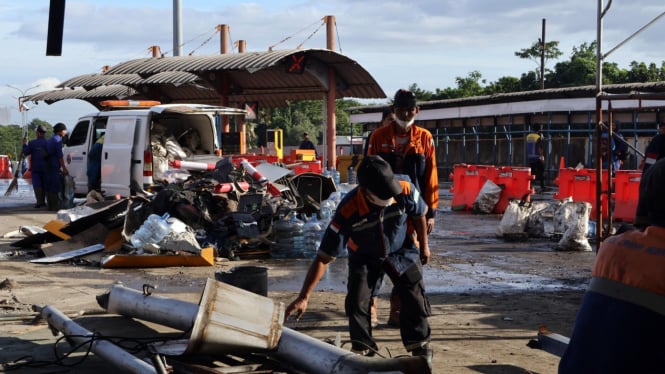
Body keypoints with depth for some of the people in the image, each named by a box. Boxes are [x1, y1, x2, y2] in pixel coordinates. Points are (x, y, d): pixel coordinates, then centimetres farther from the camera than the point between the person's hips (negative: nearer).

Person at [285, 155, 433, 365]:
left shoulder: (405, 191, -33)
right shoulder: (348, 211, -38)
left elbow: (419, 215, -6)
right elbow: (323, 258, -34)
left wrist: (424, 245, 8)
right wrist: (303, 298, -37)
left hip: (402, 251, 1)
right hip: (364, 257, -1)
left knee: (415, 300, -3)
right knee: (356, 303, -14)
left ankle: (420, 346, 19)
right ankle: (362, 350, 7)